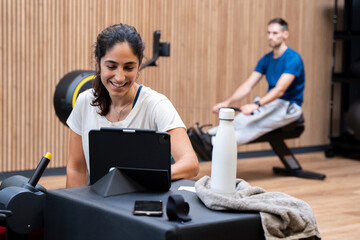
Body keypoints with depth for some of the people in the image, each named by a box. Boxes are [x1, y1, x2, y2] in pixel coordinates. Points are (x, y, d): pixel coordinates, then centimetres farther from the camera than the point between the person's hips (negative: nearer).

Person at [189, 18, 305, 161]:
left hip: (289, 106, -7)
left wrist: (257, 105, -41)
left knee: (254, 124, -32)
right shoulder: (266, 59, 10)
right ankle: (207, 137, -42)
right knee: (240, 120, -21)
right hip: (271, 102, 7)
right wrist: (227, 102, -12)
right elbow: (248, 85, 3)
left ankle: (213, 144, -50)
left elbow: (280, 89, -28)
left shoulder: (293, 59, -15)